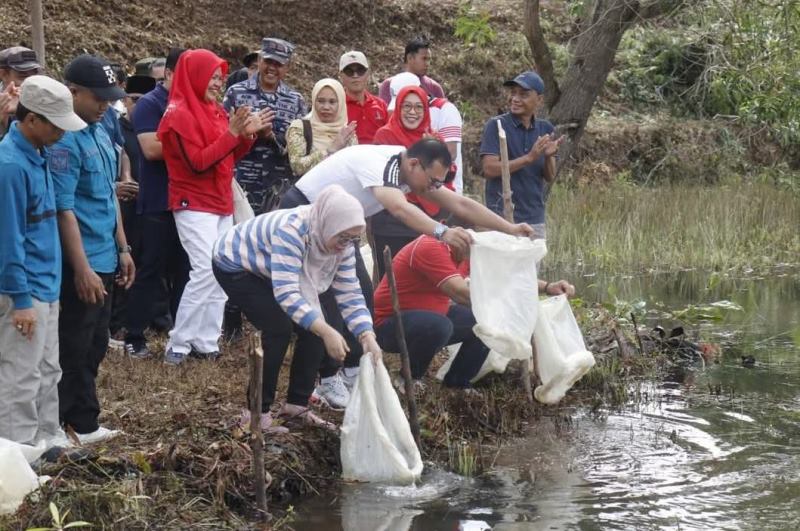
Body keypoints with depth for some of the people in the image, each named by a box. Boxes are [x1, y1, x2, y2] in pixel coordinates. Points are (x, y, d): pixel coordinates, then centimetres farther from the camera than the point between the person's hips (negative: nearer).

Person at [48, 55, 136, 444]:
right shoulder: (65, 140, -19)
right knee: (74, 350, -1)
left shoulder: (99, 132, 10)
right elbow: (63, 209, -21)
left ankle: (84, 424, 25)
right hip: (81, 265, -9)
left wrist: (122, 249, 18)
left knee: (94, 346, 15)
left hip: (104, 260, 9)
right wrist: (83, 269, -21)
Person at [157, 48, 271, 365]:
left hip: (221, 203, 9)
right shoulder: (179, 114, -12)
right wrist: (232, 133, -23)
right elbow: (198, 162, -20)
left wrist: (248, 134, 1)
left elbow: (229, 157, 17)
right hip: (194, 205, -9)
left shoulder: (215, 111, 12)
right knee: (206, 270, -17)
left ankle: (206, 342, 10)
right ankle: (178, 345, -12)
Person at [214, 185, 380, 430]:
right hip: (235, 265, -8)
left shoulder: (341, 244, -17)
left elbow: (350, 294, -15)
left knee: (315, 327, -5)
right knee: (279, 328, -22)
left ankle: (296, 406, 6)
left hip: (268, 273, 8)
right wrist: (326, 332, -52)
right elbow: (286, 293, -46)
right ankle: (258, 413, -12)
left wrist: (367, 336, -30)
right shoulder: (292, 231, -40)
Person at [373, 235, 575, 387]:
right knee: (439, 326, -37)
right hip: (389, 324, -9)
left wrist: (547, 287, -11)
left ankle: (456, 384, 10)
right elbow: (462, 293, -37)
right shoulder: (431, 248, -28)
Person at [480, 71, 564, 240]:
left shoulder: (545, 129, 8)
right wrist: (529, 158, -21)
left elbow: (549, 178, 9)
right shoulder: (496, 125, -5)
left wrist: (548, 156, -13)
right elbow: (489, 169, -14)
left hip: (535, 218, 5)